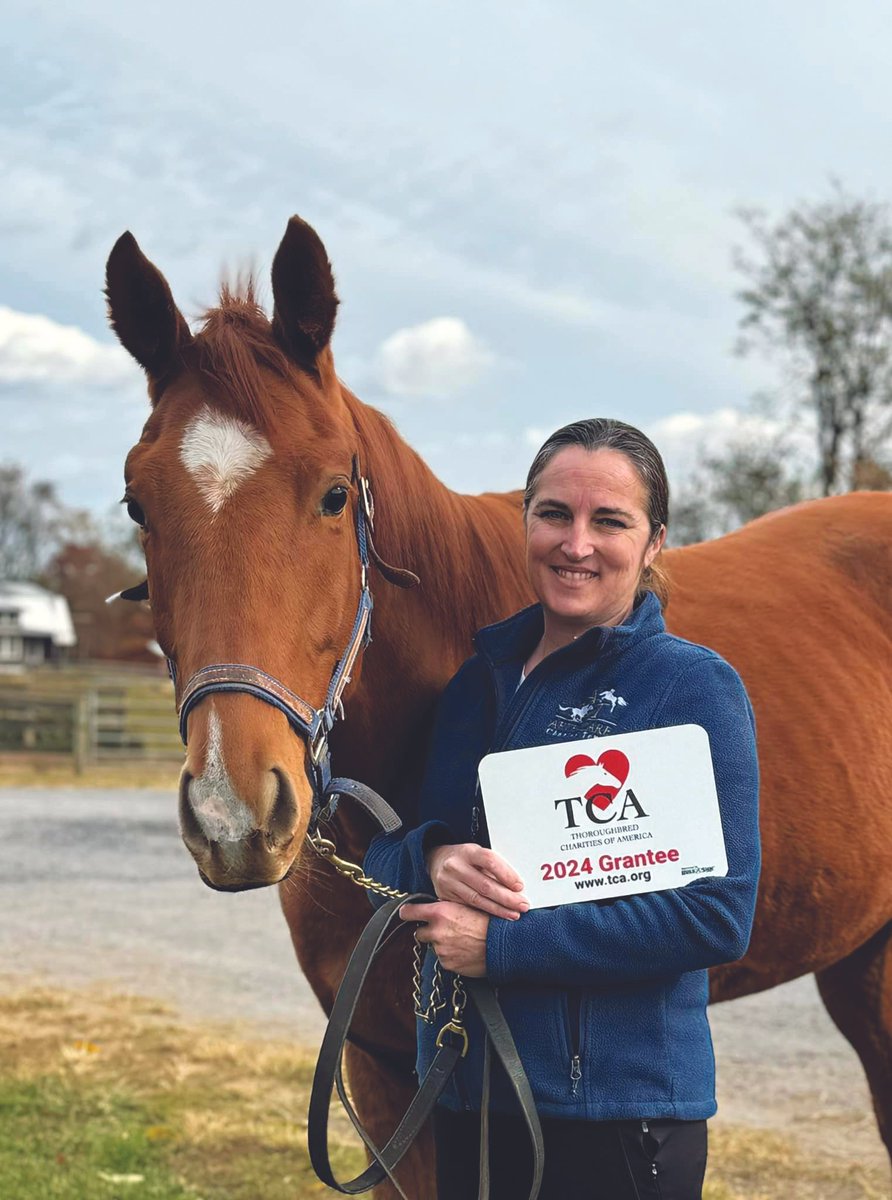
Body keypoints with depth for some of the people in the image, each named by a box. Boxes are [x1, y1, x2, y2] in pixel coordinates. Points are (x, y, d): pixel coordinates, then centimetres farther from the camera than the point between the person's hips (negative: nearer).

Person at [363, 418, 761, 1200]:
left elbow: (718, 916, -17)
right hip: (465, 1096, 6)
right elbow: (380, 860, 10)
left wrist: (500, 944, -20)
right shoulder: (477, 680, 9)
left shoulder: (695, 686, -9)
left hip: (620, 1111, -5)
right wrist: (432, 858, -14)